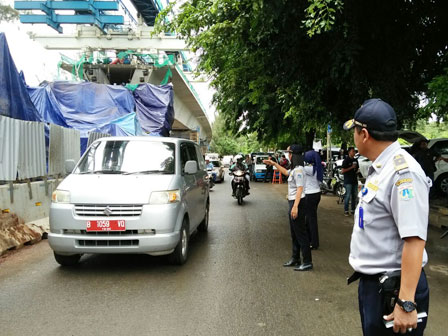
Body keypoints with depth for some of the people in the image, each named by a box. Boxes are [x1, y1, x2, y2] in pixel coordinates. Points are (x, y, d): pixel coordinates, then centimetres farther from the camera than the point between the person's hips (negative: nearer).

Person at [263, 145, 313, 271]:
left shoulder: (298, 170, -18)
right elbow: (286, 172, 35)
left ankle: (307, 262, 2)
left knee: (300, 233, -5)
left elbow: (299, 189, -24)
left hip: (297, 203, -10)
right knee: (294, 233, 17)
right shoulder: (294, 169, 12)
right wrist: (274, 164, 33)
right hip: (293, 202, 10)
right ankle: (295, 259, 29)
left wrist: (295, 206, -28)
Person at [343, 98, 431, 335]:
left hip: (393, 288, -9)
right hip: (370, 281, 9)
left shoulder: (402, 172, -22)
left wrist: (406, 303, -26)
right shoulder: (379, 168, 7)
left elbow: (414, 240, -27)